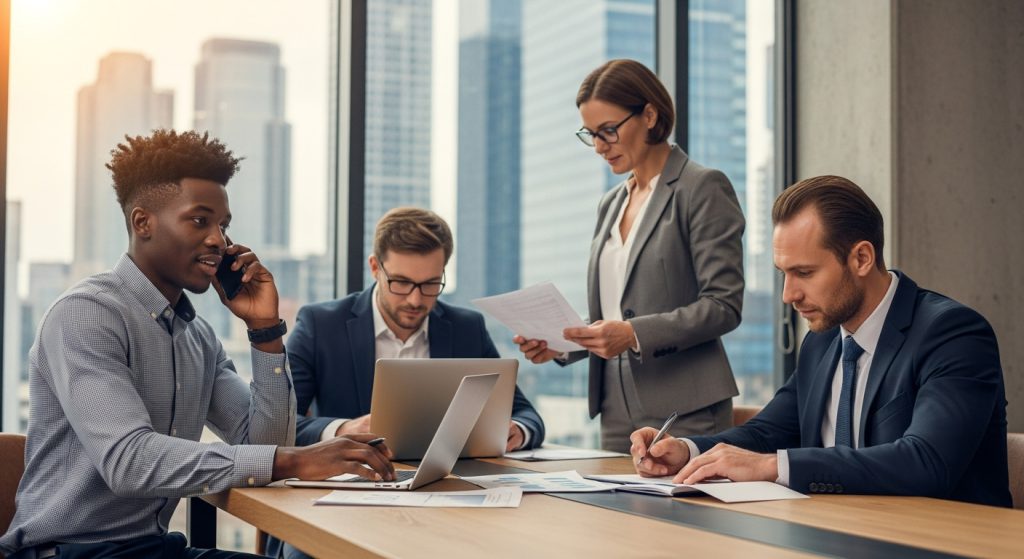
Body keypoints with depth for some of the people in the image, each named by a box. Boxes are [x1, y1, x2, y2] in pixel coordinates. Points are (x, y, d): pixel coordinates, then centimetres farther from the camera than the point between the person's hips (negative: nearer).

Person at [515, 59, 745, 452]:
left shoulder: (703, 189, -5)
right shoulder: (611, 205, 16)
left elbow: (723, 305, -13)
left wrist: (635, 335, -24)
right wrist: (560, 343, 0)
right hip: (617, 412, 7)